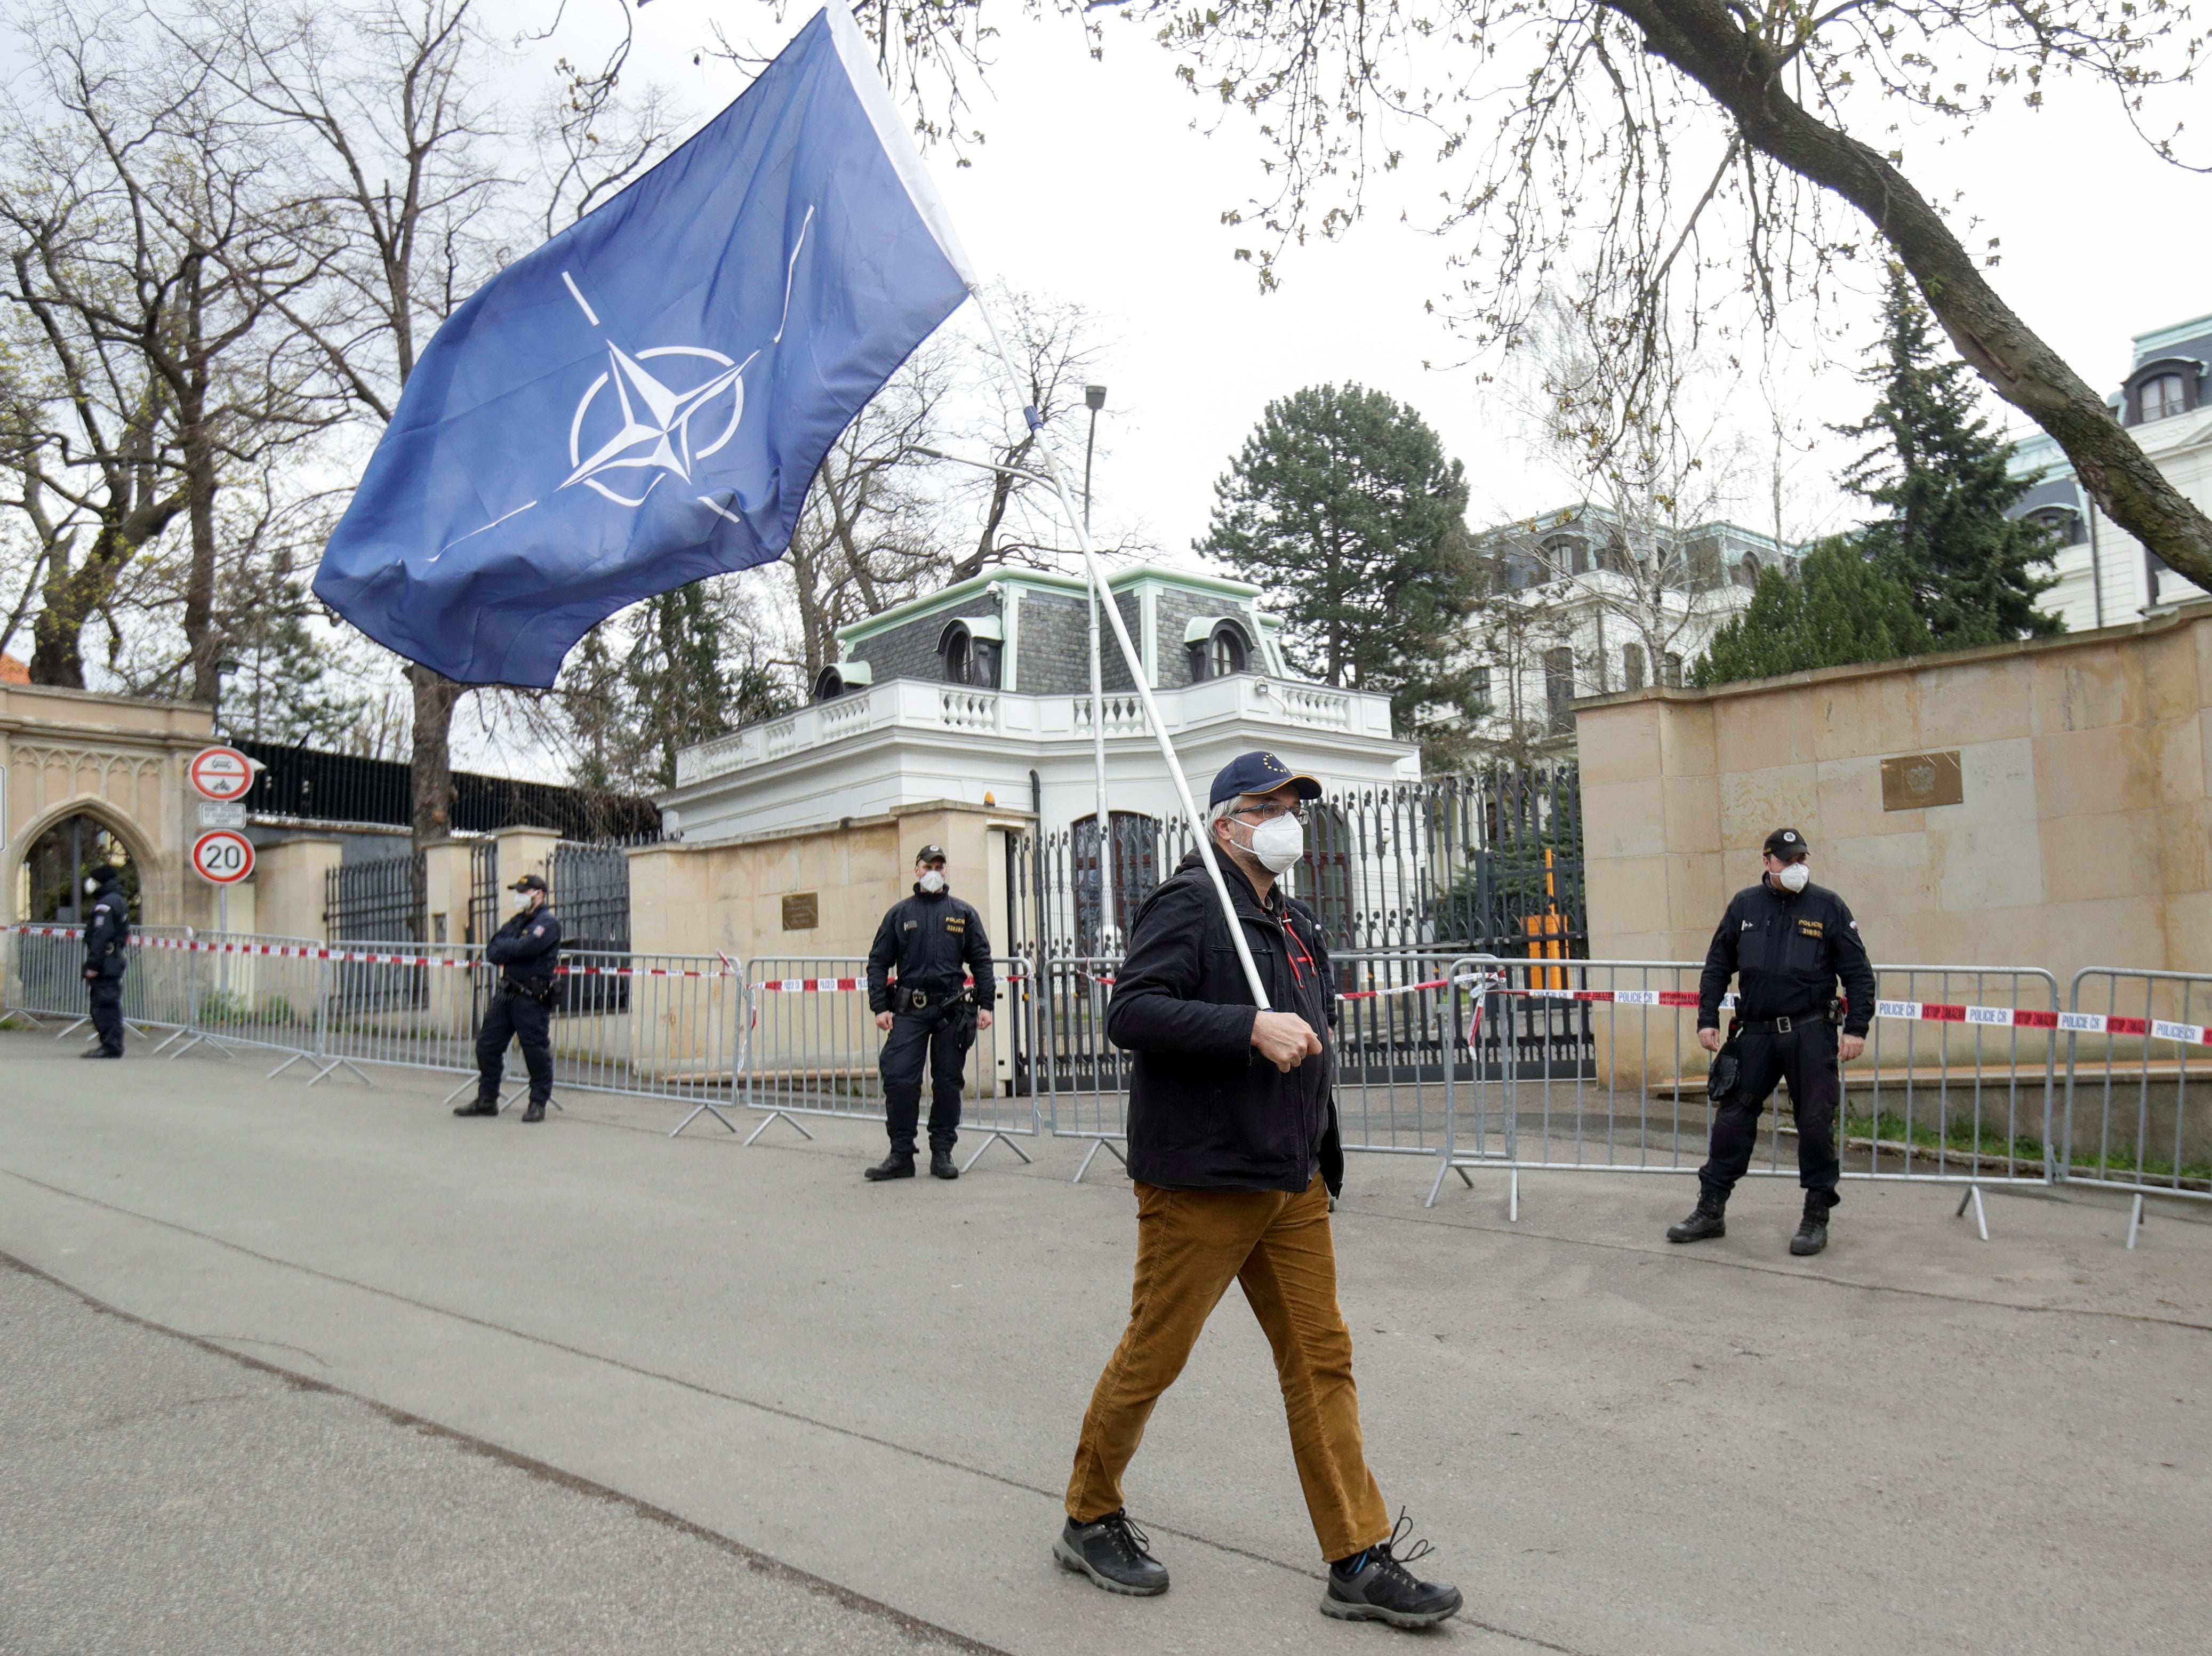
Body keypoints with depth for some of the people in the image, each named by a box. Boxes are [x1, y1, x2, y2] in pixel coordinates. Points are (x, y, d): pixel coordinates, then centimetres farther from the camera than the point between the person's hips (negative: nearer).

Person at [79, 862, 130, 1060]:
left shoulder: (105, 904, -13)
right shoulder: (120, 901, 18)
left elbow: (100, 938, -20)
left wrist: (93, 965, -20)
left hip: (106, 962, -10)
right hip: (117, 960, 10)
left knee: (104, 1004, -9)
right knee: (111, 1004, 14)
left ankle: (110, 1045, -10)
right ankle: (113, 1044, 18)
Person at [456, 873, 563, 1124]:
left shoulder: (548, 922, -5)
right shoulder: (516, 922, 20)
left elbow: (527, 947, -22)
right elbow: (492, 952, 11)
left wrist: (504, 946, -4)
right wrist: (513, 951, -10)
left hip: (532, 998, -8)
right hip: (506, 994, 8)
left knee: (536, 1050, -4)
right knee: (487, 1044, 9)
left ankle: (539, 1103, 6)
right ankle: (487, 1100, 19)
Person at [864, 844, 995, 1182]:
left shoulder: (964, 913, 10)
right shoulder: (899, 913, 9)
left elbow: (981, 961, 10)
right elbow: (878, 962, 9)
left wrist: (986, 1005, 0)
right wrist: (880, 1007, -1)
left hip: (952, 1011, 1)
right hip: (909, 1010, 0)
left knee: (948, 1082, 5)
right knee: (899, 1079, -8)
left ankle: (943, 1154, 15)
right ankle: (901, 1156, 2)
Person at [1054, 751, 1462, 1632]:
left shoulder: (1294, 925, 17)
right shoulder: (1189, 903, -11)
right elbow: (1130, 1013, -23)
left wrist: (1323, 1167, 22)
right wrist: (1253, 1028, -28)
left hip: (1292, 1188, 8)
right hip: (1198, 1186, -8)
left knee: (1322, 1360, 8)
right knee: (1152, 1357, 4)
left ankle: (1360, 1560, 16)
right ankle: (1090, 1519, 25)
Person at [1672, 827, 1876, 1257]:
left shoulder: (1828, 907, 1)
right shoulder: (1744, 905, 7)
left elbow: (1859, 974, 2)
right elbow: (1717, 967, 13)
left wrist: (1856, 1029, -6)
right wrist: (1708, 1020, 6)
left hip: (1811, 1034, -2)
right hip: (1755, 1032, 2)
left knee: (1816, 1124, 1)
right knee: (1732, 1119, 4)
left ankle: (1816, 1219, 15)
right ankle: (1711, 1211, 14)